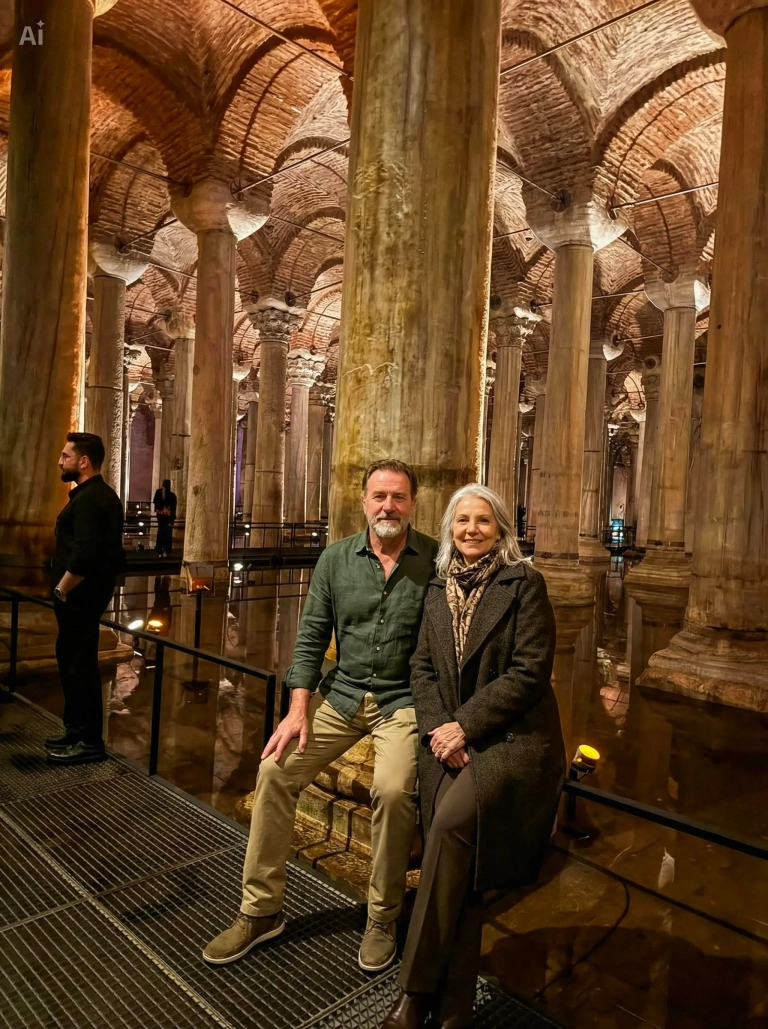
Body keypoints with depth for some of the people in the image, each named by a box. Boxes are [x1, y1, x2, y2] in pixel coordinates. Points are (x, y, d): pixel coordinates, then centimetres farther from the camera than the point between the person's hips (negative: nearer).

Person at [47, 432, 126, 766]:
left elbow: (83, 556, -29)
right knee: (72, 659, 18)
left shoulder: (88, 499, -19)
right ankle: (76, 730, 30)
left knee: (80, 664, -2)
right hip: (83, 592, 11)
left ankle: (89, 741, 8)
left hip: (79, 595, -11)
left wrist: (62, 589, -14)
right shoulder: (100, 494, 15)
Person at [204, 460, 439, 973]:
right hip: (341, 693, 4)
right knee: (275, 771, -8)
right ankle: (261, 910, 12)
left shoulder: (436, 561, -7)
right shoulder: (336, 559, 2)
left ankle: (383, 918, 2)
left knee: (393, 789, -26)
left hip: (403, 699, -3)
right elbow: (311, 637, 4)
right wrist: (299, 711, -3)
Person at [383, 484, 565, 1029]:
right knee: (461, 878, 0)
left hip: (512, 740, -4)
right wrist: (437, 728, -6)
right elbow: (422, 667, 10)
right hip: (450, 742, 5)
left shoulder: (524, 584, -4)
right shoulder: (439, 590, 12)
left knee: (451, 823, -25)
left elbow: (529, 672, -11)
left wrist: (464, 725, -14)